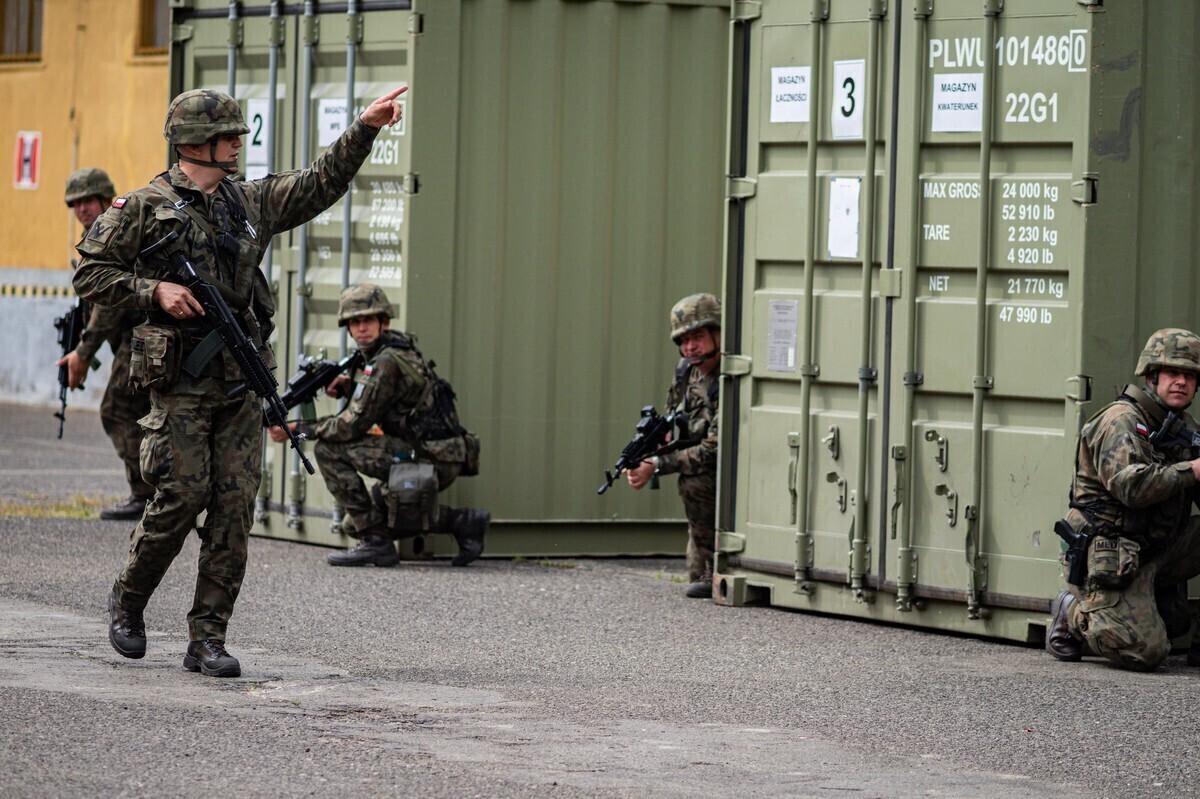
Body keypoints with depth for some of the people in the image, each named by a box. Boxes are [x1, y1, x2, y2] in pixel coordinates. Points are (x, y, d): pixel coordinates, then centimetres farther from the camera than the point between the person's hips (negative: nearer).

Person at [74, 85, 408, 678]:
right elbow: (91, 273, 0)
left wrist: (365, 128, 9)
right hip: (180, 377, -5)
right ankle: (127, 601, 16)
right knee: (182, 496, -9)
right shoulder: (146, 207, -1)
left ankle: (207, 640, 2)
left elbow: (321, 184, 19)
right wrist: (155, 291, -12)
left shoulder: (250, 202, 15)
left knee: (235, 506, -2)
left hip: (242, 378, 5)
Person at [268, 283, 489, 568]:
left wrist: (298, 429, -10)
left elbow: (353, 425, -19)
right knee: (354, 524, 19)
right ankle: (460, 521, 15)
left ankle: (374, 541, -11)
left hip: (431, 459, -10)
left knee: (329, 449, -14)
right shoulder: (400, 344, 12)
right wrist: (348, 382, 12)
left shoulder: (387, 362, -17)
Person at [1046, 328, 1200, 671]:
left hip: (1156, 550, 9)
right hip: (1108, 553, -9)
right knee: (1147, 653, -18)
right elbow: (1131, 485, -28)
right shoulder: (1122, 421, -14)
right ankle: (1075, 615, 4)